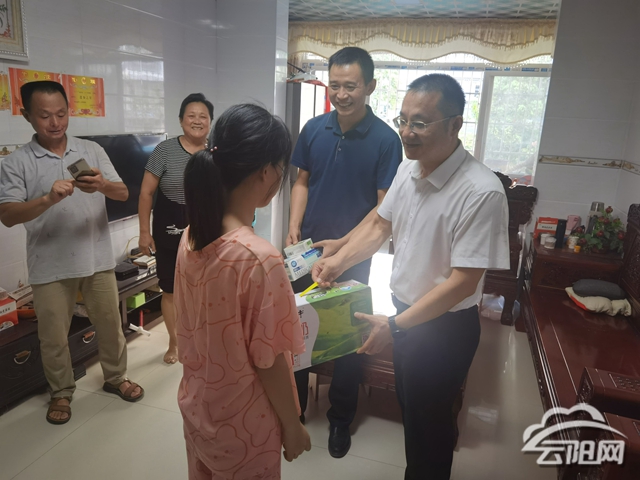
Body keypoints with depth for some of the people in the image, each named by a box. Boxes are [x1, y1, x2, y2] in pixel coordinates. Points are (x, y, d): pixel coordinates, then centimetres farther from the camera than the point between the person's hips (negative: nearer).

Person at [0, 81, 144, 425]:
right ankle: (61, 393, 34)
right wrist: (48, 199, -30)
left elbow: (123, 193, -5)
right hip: (50, 266, -1)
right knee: (53, 335, 12)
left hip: (98, 259, 2)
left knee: (110, 324, 14)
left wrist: (102, 186, -27)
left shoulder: (93, 151, 2)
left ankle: (115, 378, 36)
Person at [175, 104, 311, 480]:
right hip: (242, 424, -6)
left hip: (195, 405, 6)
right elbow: (268, 362, -22)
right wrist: (292, 425, -6)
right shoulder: (260, 257, -31)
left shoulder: (191, 237, -9)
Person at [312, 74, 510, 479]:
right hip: (405, 310, 7)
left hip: (445, 327, -7)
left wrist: (394, 325, -24)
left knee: (428, 419, 14)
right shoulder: (408, 169, -5)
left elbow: (462, 282, -26)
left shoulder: (481, 192, -28)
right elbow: (379, 226, 8)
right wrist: (339, 261, -7)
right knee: (409, 406, 26)